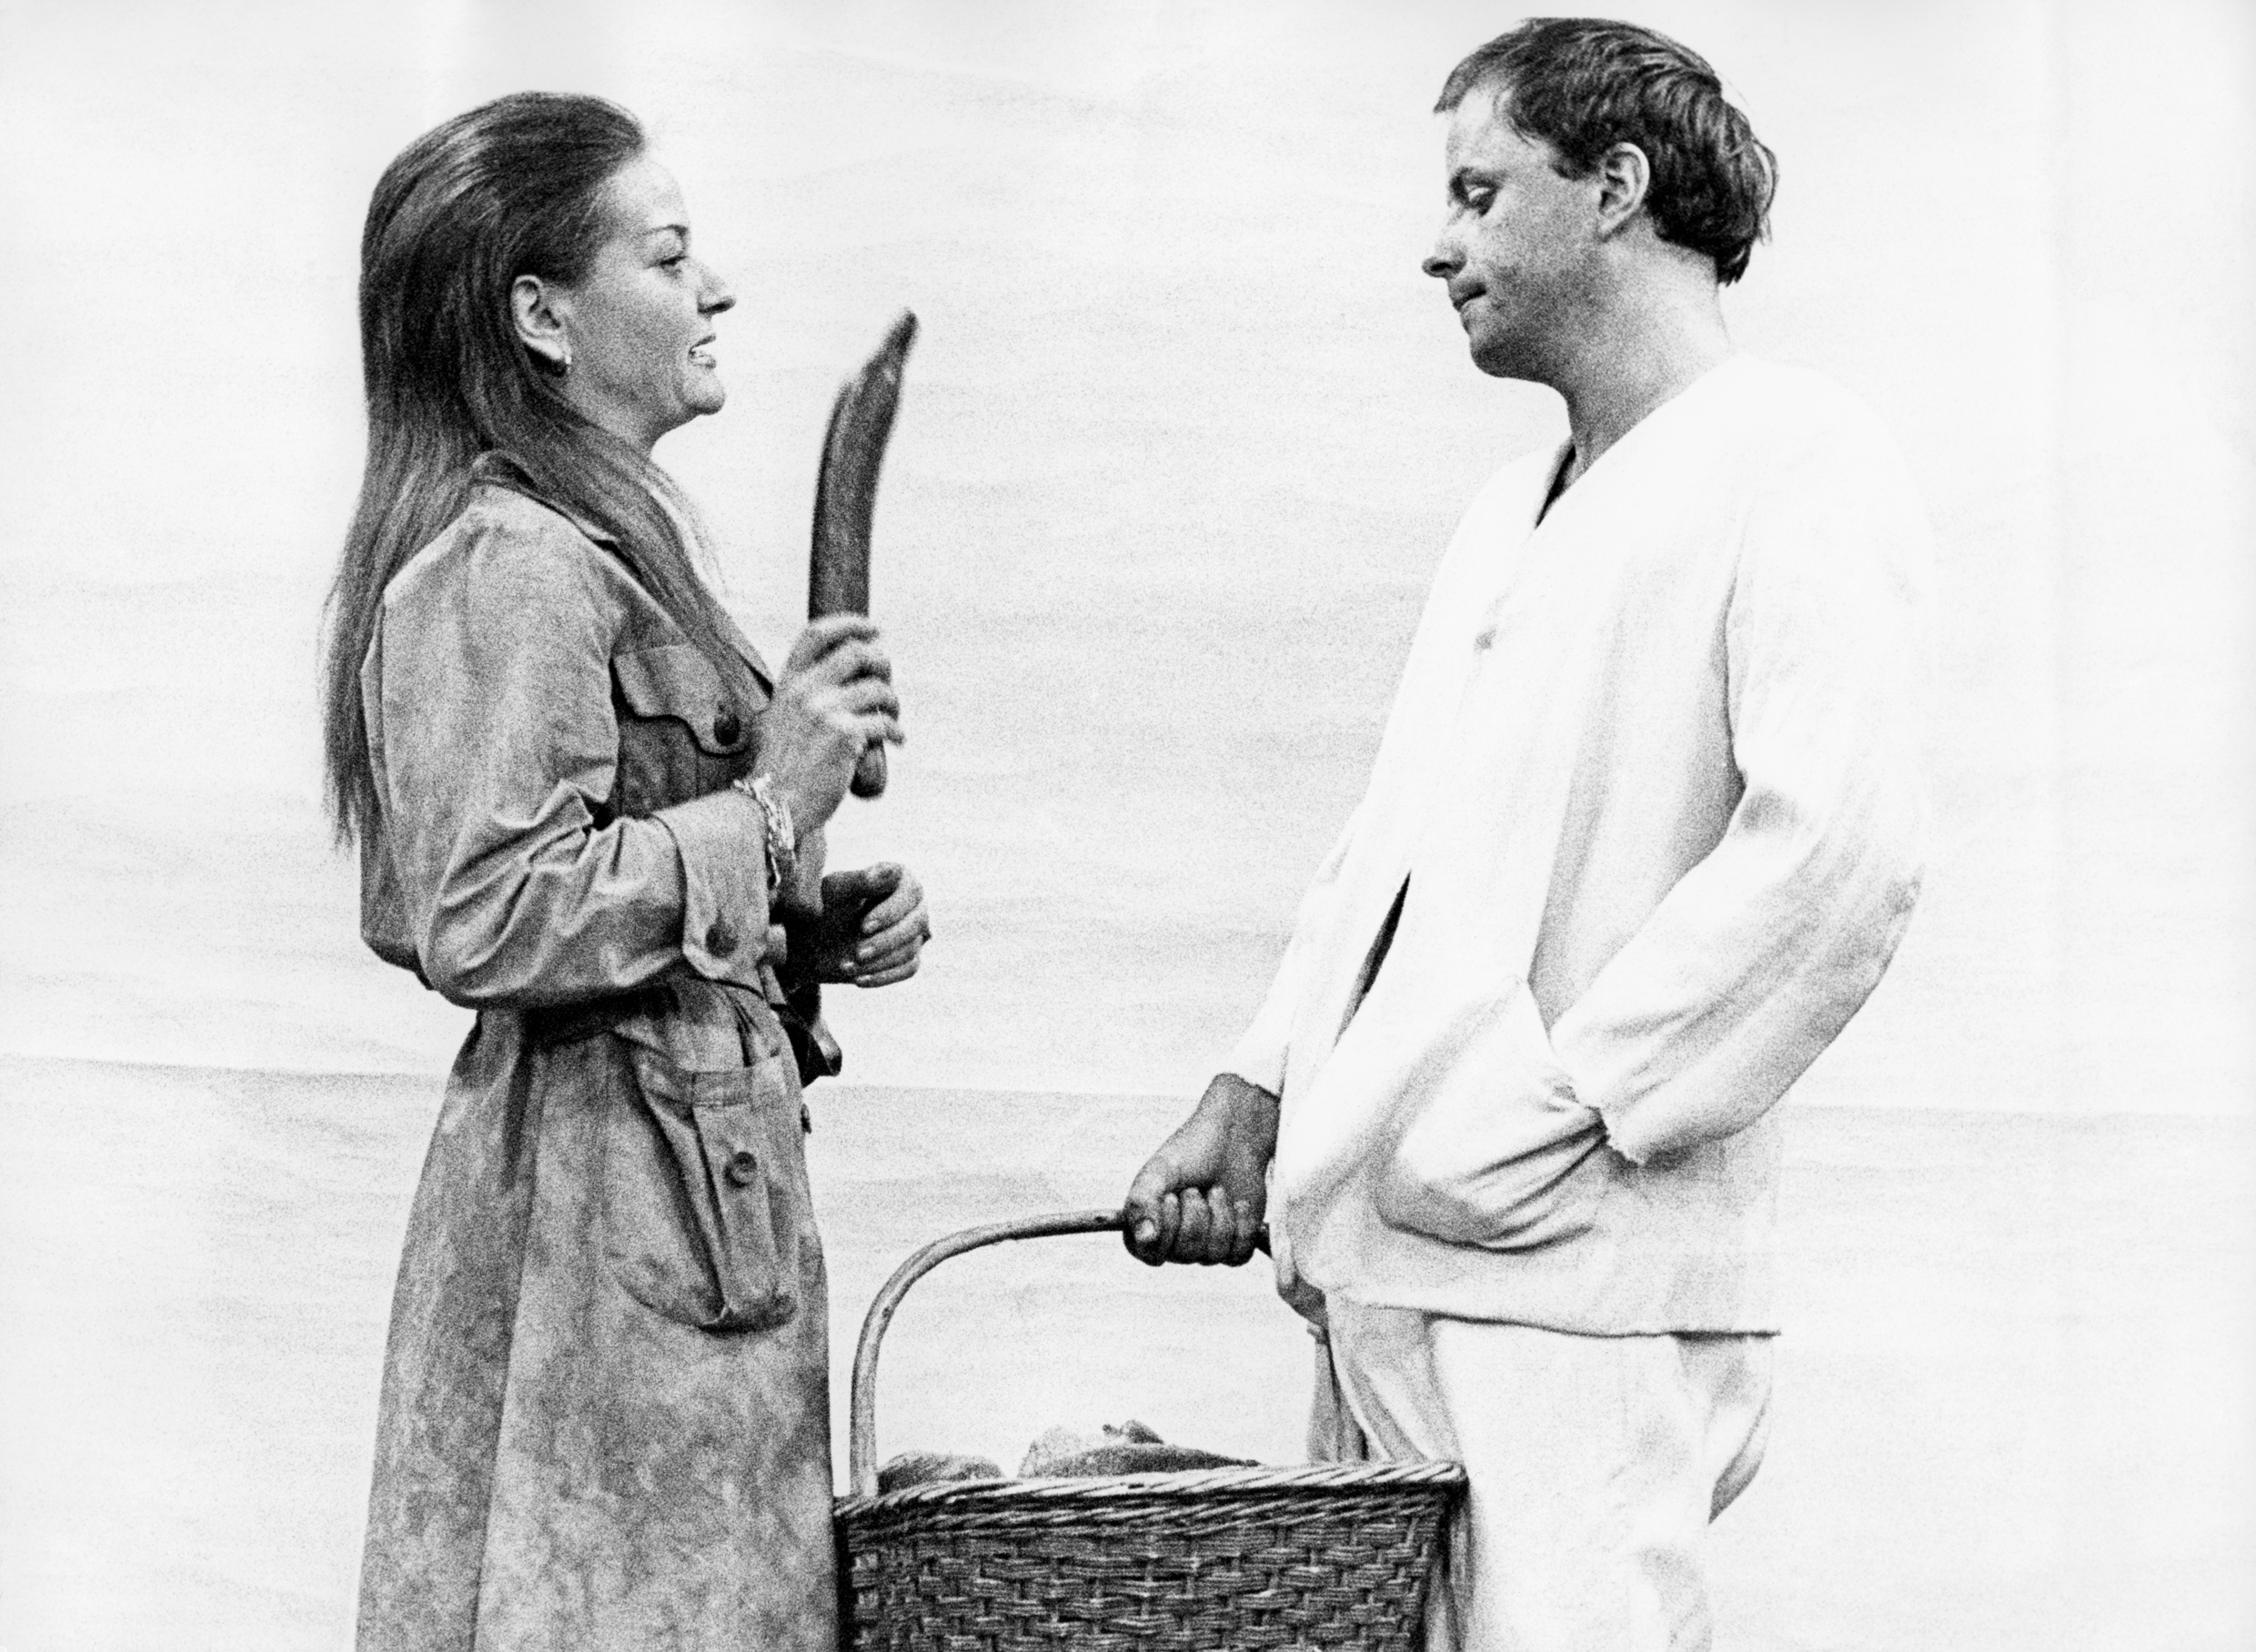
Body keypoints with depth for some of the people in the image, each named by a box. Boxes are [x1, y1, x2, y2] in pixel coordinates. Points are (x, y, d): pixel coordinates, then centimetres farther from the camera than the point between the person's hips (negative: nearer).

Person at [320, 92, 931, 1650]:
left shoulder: (628, 533, 17)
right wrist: (770, 808, -18)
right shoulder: (506, 569, -16)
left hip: (701, 1179, 10)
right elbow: (484, 922, -24)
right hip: (608, 1187, -10)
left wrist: (817, 924, 9)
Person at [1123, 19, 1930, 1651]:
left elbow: (1841, 853, -18)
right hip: (1372, 1267, 8)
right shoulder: (1511, 514, 23)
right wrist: (1255, 1091, 9)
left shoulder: (1800, 464, -5)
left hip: (1575, 1285, -8)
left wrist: (1554, 1110, -17)